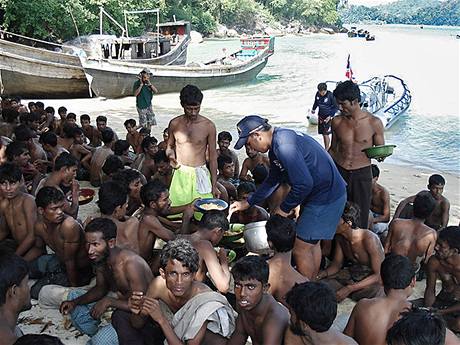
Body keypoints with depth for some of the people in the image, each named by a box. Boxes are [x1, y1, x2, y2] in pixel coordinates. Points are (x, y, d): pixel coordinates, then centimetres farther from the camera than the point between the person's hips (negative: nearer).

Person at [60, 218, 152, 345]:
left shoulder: (131, 264, -32)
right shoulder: (100, 258, -6)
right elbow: (101, 288, 9)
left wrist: (108, 301, -32)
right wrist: (75, 302, -6)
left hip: (138, 317, -8)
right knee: (74, 295, 11)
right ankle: (95, 335, 12)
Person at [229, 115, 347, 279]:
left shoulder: (284, 145, -25)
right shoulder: (277, 144, 9)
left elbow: (304, 183, -28)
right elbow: (272, 180, 21)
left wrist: (284, 208, -13)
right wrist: (247, 203, 24)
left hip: (326, 197, -10)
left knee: (300, 248, -1)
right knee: (312, 242, 21)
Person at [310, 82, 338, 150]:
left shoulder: (330, 95, -18)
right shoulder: (317, 94, -3)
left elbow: (335, 107, -10)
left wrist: (330, 116, -16)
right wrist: (313, 109, 8)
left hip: (328, 117, -6)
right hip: (320, 116, 6)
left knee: (326, 134, -8)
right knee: (323, 134, 12)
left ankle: (327, 149, 2)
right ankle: (326, 148, 24)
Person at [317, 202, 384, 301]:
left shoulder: (369, 239, -26)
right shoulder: (340, 237, -7)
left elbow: (378, 274, -23)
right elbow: (337, 263, 6)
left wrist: (349, 288, -29)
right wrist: (325, 272, -17)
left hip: (373, 279, -4)